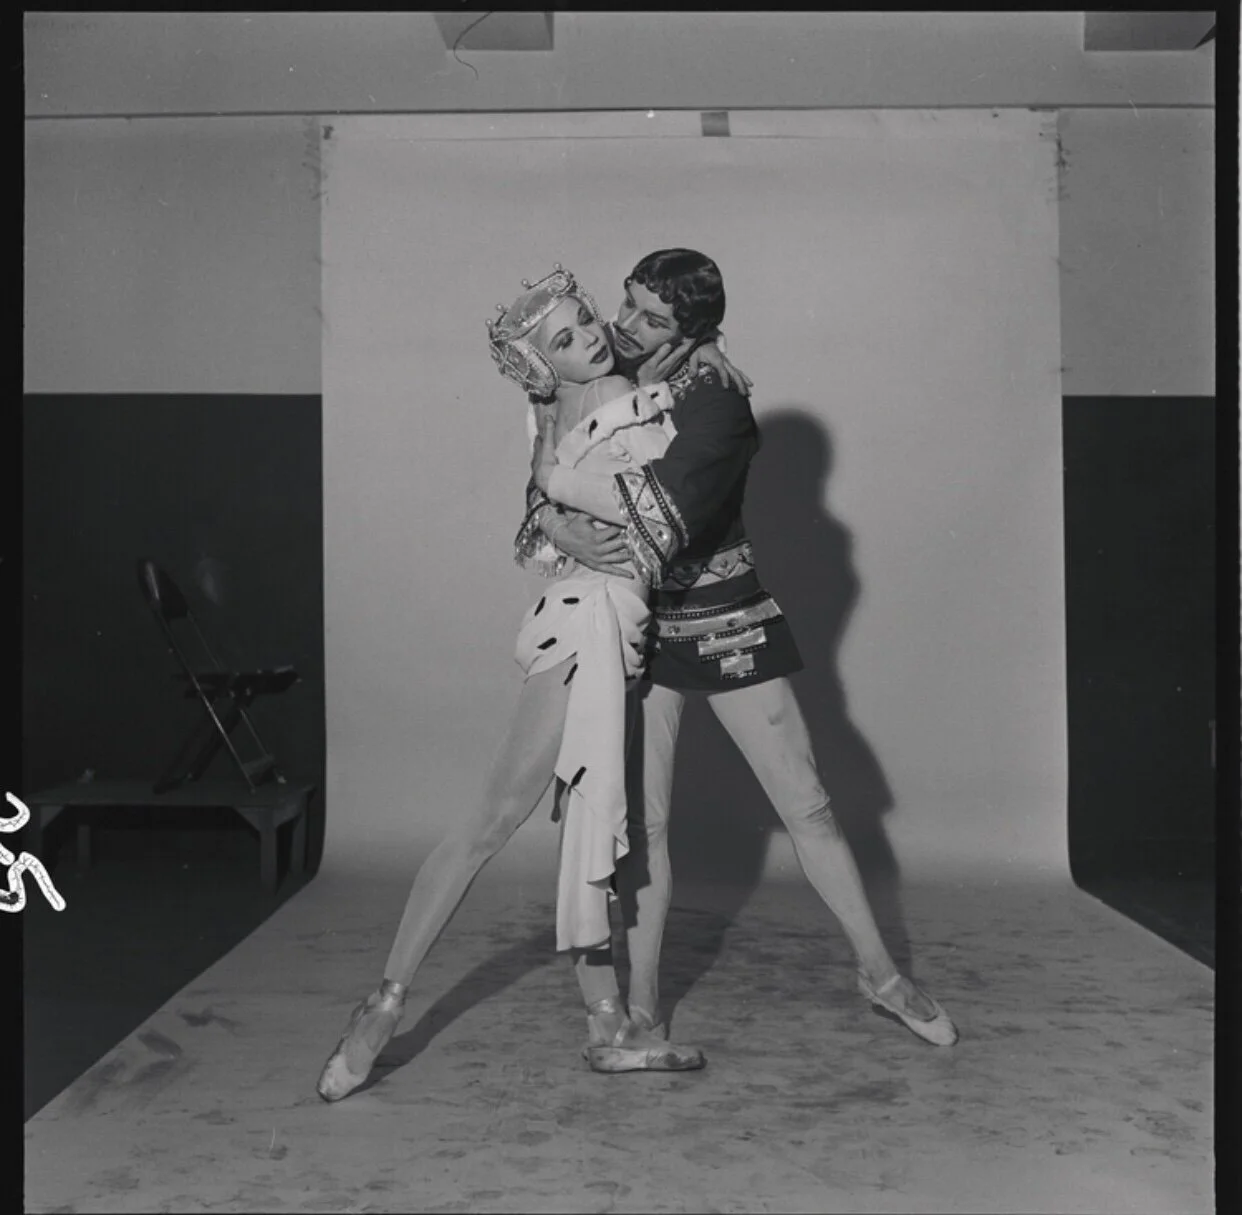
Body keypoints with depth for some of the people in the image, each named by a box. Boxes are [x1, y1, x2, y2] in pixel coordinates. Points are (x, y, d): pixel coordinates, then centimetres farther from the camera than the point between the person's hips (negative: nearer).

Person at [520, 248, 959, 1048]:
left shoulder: (714, 400, -17)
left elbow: (665, 512, -31)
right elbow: (545, 493, -2)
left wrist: (561, 481, -22)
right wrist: (556, 526, -25)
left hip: (728, 628, -3)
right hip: (637, 629, 3)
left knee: (807, 804, 4)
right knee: (642, 818, 3)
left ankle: (880, 970, 21)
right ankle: (642, 1003, 15)